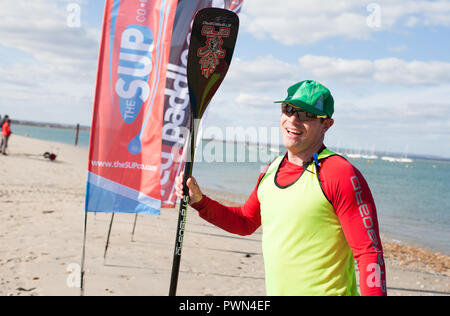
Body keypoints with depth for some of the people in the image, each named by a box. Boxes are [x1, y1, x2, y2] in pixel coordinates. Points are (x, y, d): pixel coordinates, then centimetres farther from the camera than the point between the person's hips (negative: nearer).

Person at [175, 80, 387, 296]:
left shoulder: (342, 174, -15)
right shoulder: (271, 170, 6)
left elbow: (369, 252, -16)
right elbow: (245, 222, 19)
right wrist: (199, 201, 9)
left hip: (327, 291, -6)